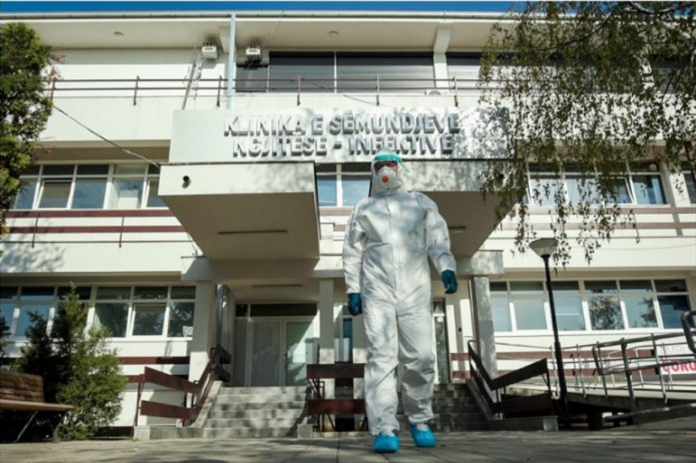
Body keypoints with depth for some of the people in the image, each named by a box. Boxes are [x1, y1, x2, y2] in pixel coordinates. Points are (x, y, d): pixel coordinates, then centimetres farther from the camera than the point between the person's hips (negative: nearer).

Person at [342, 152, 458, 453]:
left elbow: (437, 239, 6)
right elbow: (353, 252, 14)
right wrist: (353, 290, 6)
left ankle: (419, 422, 18)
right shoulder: (363, 208, 15)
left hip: (415, 292, 0)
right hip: (377, 293, 0)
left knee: (421, 358, -2)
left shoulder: (421, 203, 14)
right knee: (381, 357, -11)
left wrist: (447, 268, -12)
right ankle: (384, 431, -12)